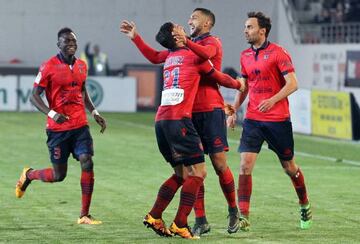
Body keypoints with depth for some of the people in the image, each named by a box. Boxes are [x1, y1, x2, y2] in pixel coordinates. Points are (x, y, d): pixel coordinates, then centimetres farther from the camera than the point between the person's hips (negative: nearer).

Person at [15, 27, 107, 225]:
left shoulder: (81, 65, 9)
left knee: (87, 163, -12)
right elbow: (34, 96, -8)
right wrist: (52, 114, -22)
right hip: (58, 127, -5)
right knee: (58, 175, 3)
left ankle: (84, 215, -5)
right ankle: (28, 175, 35)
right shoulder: (49, 67, -9)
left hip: (80, 125, 5)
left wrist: (94, 112, 12)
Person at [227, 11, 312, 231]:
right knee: (245, 164, -12)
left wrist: (273, 100, -27)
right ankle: (243, 217, -13)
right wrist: (233, 110, 10)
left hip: (278, 119, -4)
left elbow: (292, 84, -14)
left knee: (289, 167, 9)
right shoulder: (245, 56, 10)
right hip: (253, 120, 4)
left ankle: (305, 205, 33)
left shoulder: (278, 53, -8)